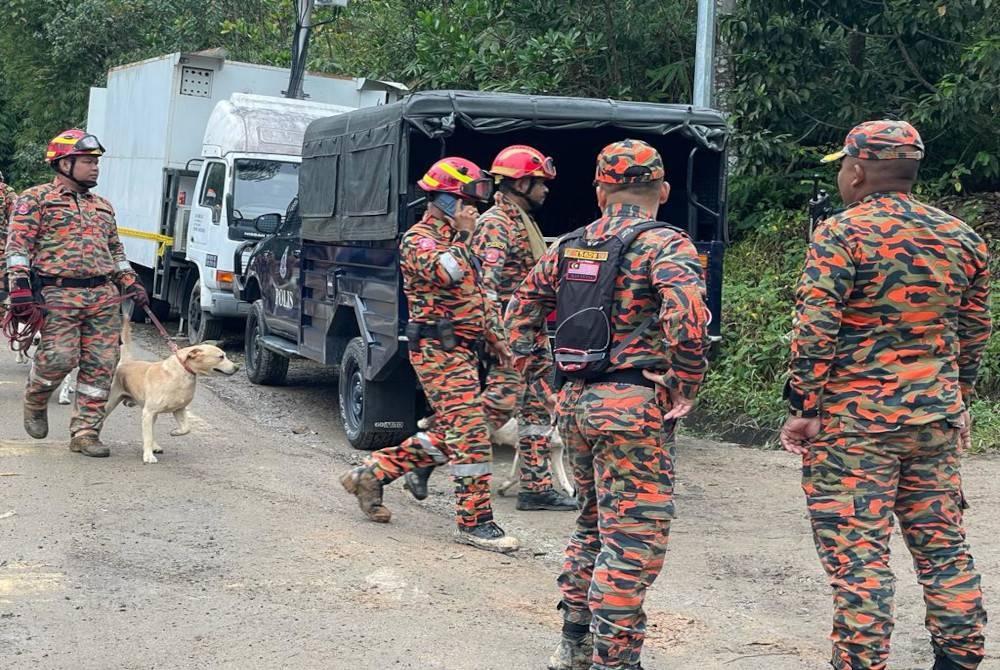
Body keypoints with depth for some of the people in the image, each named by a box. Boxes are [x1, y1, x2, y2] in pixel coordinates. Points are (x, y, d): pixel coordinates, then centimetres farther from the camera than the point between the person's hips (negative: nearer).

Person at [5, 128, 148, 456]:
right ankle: (34, 404, 18)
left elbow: (116, 251, 29)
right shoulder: (36, 199, 3)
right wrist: (20, 288, -15)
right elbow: (18, 246, -4)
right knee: (60, 357, -14)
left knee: (101, 365, -1)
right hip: (58, 294, -6)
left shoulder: (102, 207, 22)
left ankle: (85, 433, 7)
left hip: (103, 296, 6)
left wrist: (131, 284, 16)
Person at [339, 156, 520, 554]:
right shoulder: (418, 239, -9)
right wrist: (463, 235, -15)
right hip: (438, 349, -10)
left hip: (460, 350, 10)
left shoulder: (451, 239, 21)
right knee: (470, 433, -12)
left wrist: (494, 336, 23)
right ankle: (474, 522, -6)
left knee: (449, 435, 13)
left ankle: (371, 473, 21)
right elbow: (448, 273, -30)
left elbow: (476, 293, 28)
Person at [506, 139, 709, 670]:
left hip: (575, 402, 7)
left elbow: (522, 306, 20)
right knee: (634, 539, 0)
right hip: (633, 406, -7)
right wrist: (686, 385, -15)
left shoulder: (570, 245, 12)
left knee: (595, 522, 23)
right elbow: (686, 315, -25)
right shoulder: (665, 244, -9)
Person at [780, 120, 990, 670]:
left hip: (855, 421, -6)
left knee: (856, 554, -2)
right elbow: (974, 333, 16)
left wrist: (803, 409, -9)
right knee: (943, 544, 15)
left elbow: (815, 330, -15)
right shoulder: (961, 237, 9)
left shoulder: (841, 234, -10)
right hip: (937, 418, 6)